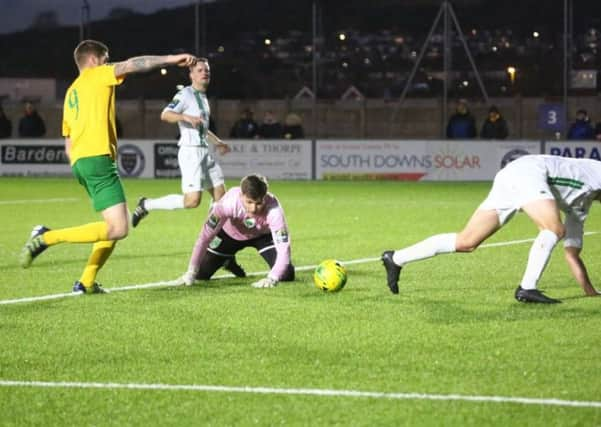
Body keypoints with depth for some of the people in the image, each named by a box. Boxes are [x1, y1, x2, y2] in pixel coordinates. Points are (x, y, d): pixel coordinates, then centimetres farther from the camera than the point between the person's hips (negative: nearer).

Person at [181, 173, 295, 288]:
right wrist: (191, 272, -38)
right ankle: (229, 261, 31)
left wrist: (272, 279, -60)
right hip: (229, 233, 1)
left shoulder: (273, 209, -42)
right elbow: (204, 236, -35)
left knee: (287, 275, -18)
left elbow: (284, 248, -44)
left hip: (262, 235, 0)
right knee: (201, 274, -4)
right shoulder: (229, 202, -42)